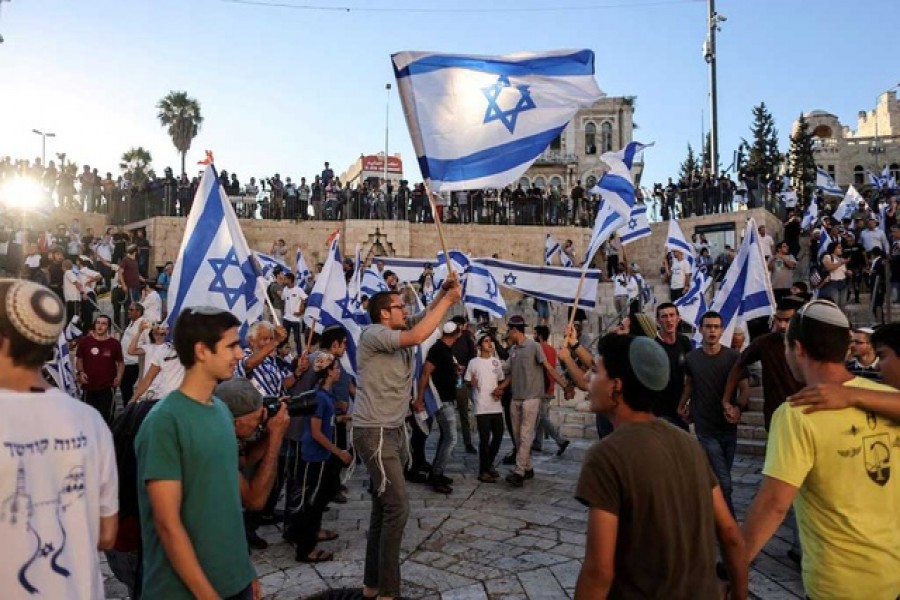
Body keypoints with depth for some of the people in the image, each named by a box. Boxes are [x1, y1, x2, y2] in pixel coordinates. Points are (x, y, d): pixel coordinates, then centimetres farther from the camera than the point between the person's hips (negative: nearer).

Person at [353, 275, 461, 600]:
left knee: (384, 507, 14)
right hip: (374, 432, -9)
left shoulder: (398, 330, 8)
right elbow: (417, 336, -30)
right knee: (397, 506, -9)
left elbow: (426, 314, 11)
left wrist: (443, 291, -9)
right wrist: (448, 300, -23)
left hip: (394, 429, 9)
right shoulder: (373, 334, -16)